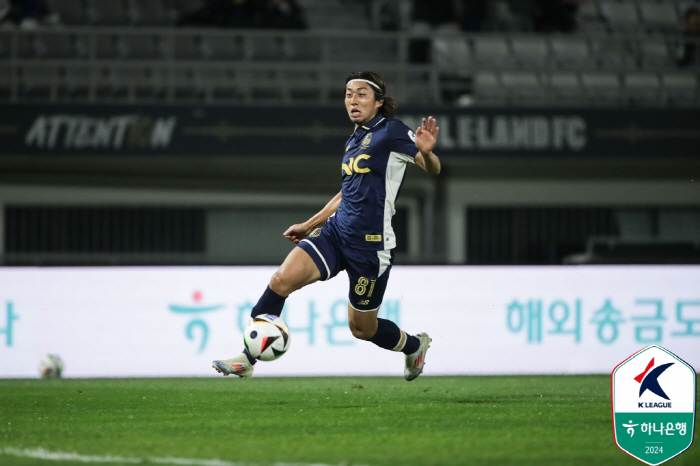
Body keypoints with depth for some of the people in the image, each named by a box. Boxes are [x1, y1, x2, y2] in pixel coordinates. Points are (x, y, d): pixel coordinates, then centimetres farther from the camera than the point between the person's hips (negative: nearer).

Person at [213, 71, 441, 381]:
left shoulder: (391, 131, -7)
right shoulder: (354, 142, 15)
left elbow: (432, 169, -13)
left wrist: (426, 152, -36)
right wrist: (309, 225, 31)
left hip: (370, 244, -6)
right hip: (335, 231, 7)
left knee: (361, 329, 7)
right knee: (282, 279, -16)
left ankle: (414, 346, 38)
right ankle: (247, 360, -11)